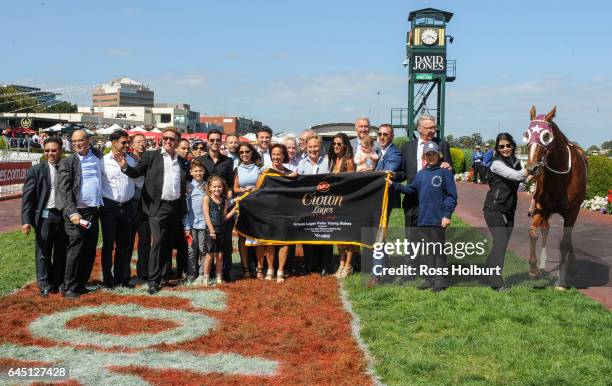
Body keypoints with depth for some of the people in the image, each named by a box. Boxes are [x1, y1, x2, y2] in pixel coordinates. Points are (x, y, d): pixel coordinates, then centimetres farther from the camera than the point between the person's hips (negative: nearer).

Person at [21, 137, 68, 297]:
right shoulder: (36, 170, -2)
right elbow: (27, 196, -4)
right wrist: (26, 220, -11)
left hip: (64, 215, 2)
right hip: (45, 216, -2)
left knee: (61, 253, 10)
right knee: (43, 253, 6)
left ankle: (58, 283, 22)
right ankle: (44, 285, 17)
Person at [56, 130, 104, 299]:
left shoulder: (97, 155, 10)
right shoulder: (67, 162, -4)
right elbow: (65, 190, -10)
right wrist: (72, 212, -21)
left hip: (94, 211, 5)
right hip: (77, 212, -5)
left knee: (90, 250, 10)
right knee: (76, 250, -3)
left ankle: (81, 283, 22)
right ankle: (69, 288, 7)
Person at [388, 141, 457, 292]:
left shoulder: (444, 172, -5)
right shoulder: (420, 174, 13)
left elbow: (451, 195, -8)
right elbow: (410, 189, 14)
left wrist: (447, 215, -14)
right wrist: (394, 185, 5)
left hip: (438, 219, -6)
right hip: (423, 218, 6)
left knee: (439, 248, 0)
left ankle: (440, 279, 6)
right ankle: (430, 278, 20)